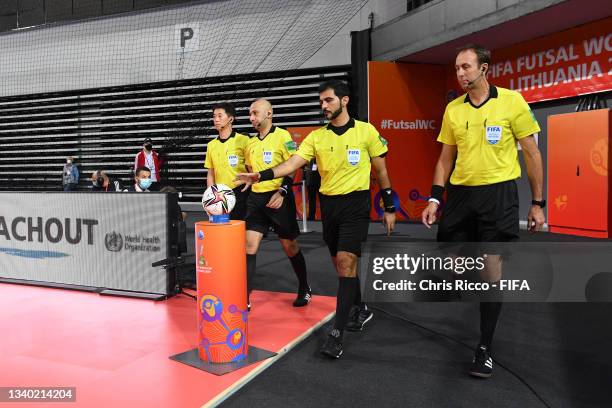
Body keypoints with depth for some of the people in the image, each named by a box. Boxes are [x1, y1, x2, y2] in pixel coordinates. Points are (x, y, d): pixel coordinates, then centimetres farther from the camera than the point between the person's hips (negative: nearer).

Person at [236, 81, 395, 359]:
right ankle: (359, 310, 37)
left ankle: (337, 333, -10)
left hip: (355, 203, -4)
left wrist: (389, 208, 6)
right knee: (341, 263, 13)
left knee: (346, 261, -14)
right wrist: (261, 175, -21)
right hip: (328, 203, 4)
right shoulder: (316, 136, 5)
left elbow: (381, 170, 5)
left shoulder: (366, 131, -2)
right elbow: (292, 164, -6)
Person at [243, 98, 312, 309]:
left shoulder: (282, 136, -6)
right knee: (249, 246, -4)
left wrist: (282, 192, -21)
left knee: (290, 247, 7)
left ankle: (304, 289, 28)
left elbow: (293, 167, -11)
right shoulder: (251, 143, 13)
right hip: (256, 198, 5)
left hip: (278, 198, -5)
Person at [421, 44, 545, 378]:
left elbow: (532, 154, 1)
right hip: (460, 194, 4)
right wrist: (434, 199, 5)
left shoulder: (512, 101, -3)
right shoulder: (452, 109, 7)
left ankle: (484, 348, 11)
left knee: (492, 271, -4)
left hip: (498, 194, -3)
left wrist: (537, 203, 0)